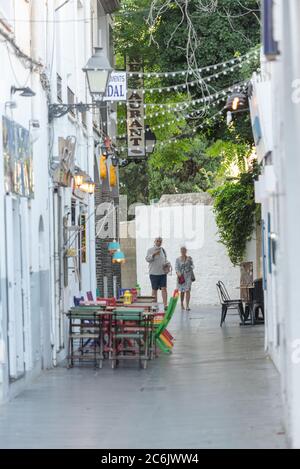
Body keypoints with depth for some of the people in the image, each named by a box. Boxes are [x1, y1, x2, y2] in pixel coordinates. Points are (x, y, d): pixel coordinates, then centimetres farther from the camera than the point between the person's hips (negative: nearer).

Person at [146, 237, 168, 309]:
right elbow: (147, 259, -10)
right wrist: (154, 254, -23)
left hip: (163, 272, 3)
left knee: (164, 288, -6)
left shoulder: (163, 250, 12)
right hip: (154, 273, -3)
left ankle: (165, 305, -8)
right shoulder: (150, 250, 0)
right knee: (154, 289, 2)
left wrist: (166, 264, 3)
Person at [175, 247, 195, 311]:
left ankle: (187, 306, -17)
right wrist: (178, 273, -20)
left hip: (188, 276, -1)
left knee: (187, 290, -13)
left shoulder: (189, 258, 6)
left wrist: (191, 267, -14)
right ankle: (182, 304, 27)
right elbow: (176, 267, -2)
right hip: (181, 276, 1)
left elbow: (192, 265, 9)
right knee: (182, 291, 9)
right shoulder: (178, 259, 5)